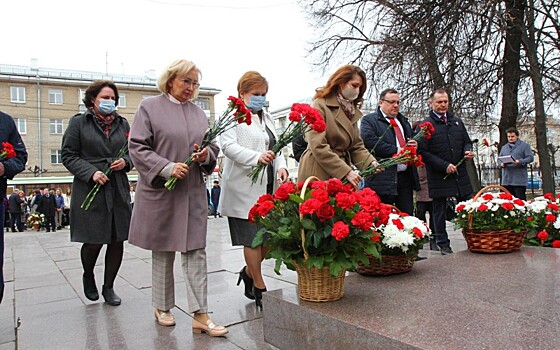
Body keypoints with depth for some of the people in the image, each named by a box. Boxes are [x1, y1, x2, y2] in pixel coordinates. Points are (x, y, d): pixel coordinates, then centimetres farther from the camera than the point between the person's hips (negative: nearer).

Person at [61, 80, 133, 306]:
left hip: (119, 190, 4)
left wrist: (125, 162, -5)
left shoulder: (122, 124, 12)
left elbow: (133, 152, 17)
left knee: (117, 241, 4)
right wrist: (91, 172, -16)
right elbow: (68, 156, -2)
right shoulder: (78, 122, 1)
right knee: (93, 242, 0)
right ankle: (88, 277, 33)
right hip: (90, 191, -4)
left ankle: (108, 287, 22)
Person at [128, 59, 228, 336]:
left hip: (193, 194, 4)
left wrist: (207, 156, -6)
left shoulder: (199, 113, 14)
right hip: (160, 192, -3)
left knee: (196, 251, 0)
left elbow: (212, 149, 18)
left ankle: (200, 316, 5)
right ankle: (162, 308, 28)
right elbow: (138, 147, -7)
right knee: (162, 252, 10)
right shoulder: (149, 107, 0)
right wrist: (167, 167, -19)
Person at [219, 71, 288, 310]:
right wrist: (257, 158, -30)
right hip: (245, 188, -7)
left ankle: (250, 272, 32)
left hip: (268, 188, 7)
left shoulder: (266, 118, 20)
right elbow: (228, 145, -16)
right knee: (253, 238, 0)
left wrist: (281, 166, 0)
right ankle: (259, 286, 16)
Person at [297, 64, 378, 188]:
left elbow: (357, 146, 13)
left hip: (343, 178, 7)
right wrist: (346, 172, -19)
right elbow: (318, 146, -16)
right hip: (320, 175, -6)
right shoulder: (320, 105, -7)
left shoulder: (352, 111, 17)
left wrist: (371, 162, -7)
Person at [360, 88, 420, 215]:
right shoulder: (369, 120, -2)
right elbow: (370, 141, -18)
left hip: (406, 177, 7)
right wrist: (397, 150, -17)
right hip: (383, 179, -7)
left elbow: (412, 141, 30)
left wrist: (414, 145, 4)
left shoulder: (403, 121, 22)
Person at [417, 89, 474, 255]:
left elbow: (467, 141, 22)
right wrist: (444, 165, -15)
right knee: (439, 212, 6)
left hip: (460, 174, 5)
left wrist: (468, 151, -1)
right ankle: (443, 244, 18)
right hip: (438, 177, -4)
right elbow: (423, 152, -10)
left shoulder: (457, 121, 13)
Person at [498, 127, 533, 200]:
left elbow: (530, 158, -3)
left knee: (520, 199, -6)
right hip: (506, 180, 5)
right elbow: (499, 159, 19)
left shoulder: (524, 145, 5)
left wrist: (520, 162, -20)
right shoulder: (504, 147, 19)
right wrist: (501, 163, -5)